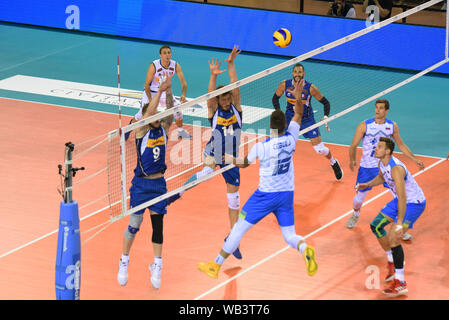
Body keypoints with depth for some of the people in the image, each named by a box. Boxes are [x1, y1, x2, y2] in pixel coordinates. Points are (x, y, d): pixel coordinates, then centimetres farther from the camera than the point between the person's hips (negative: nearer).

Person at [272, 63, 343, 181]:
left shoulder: (310, 88, -19)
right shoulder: (284, 85, -14)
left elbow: (325, 102, -8)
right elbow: (275, 98, 4)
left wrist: (326, 117, -23)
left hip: (307, 119, -1)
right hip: (290, 118, 1)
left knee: (320, 150, 2)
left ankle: (334, 163, 34)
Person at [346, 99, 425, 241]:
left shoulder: (392, 126, -2)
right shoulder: (364, 126, -12)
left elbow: (400, 145, 11)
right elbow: (353, 146, -7)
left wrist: (415, 159, 7)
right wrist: (352, 160, -20)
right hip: (367, 168, -2)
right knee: (359, 198, 6)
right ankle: (355, 214, 43)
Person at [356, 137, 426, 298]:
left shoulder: (396, 168, -32)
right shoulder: (382, 163, -3)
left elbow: (402, 198, -36)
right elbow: (381, 177, 23)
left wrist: (399, 223, -40)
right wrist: (368, 184, 4)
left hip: (414, 203, -10)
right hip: (401, 200, 10)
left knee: (393, 237, -21)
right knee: (376, 226, 17)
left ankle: (401, 284, -18)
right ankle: (393, 262, 32)